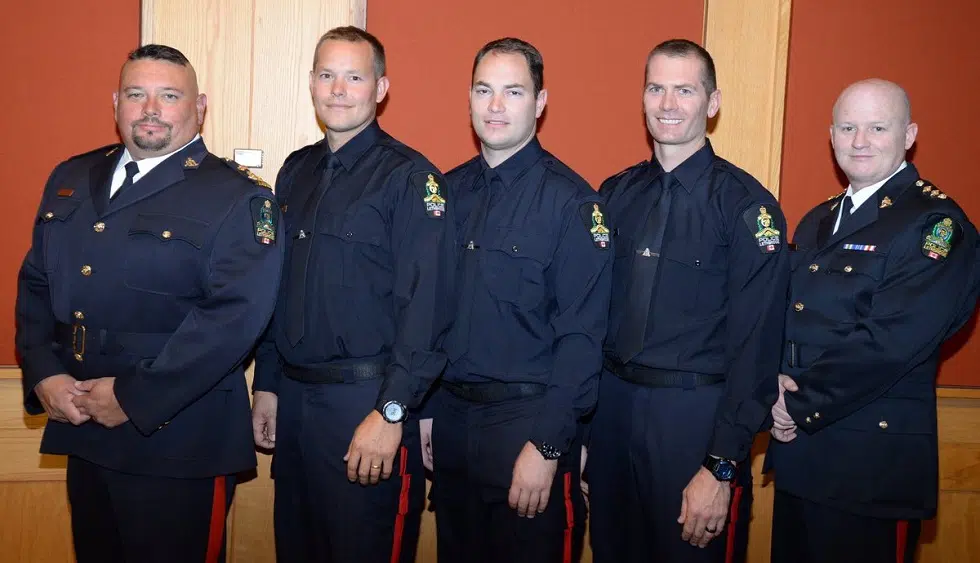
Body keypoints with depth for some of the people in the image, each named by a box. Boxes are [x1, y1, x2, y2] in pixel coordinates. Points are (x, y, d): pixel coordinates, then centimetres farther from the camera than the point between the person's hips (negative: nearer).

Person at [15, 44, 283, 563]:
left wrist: (134, 397, -19)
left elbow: (237, 314, -20)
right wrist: (43, 374, -3)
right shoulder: (72, 179, 11)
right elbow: (36, 282, 13)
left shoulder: (238, 198, -10)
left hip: (178, 440, -6)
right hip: (82, 429, 6)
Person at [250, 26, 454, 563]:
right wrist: (267, 384, 12)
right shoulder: (296, 171, 10)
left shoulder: (411, 177, -11)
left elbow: (424, 309, -16)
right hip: (293, 398, 7)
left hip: (367, 400, -6)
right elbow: (278, 288, 14)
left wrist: (390, 412, -20)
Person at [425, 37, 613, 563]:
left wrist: (547, 445, -17)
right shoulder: (451, 190, 6)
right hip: (449, 416, 5)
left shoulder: (571, 200, -11)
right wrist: (424, 407, 5)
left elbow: (581, 336, -14)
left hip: (527, 418, -5)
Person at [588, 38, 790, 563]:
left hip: (696, 414, -4)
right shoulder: (617, 194, 5)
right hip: (611, 405, 5)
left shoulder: (746, 205, -10)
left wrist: (721, 466, -15)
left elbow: (754, 346, -12)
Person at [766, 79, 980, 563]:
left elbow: (889, 342, -20)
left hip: (871, 462, -7)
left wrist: (799, 405, -15)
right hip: (797, 449, 7)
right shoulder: (817, 222, 14)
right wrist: (774, 382, -9)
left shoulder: (935, 223, -11)